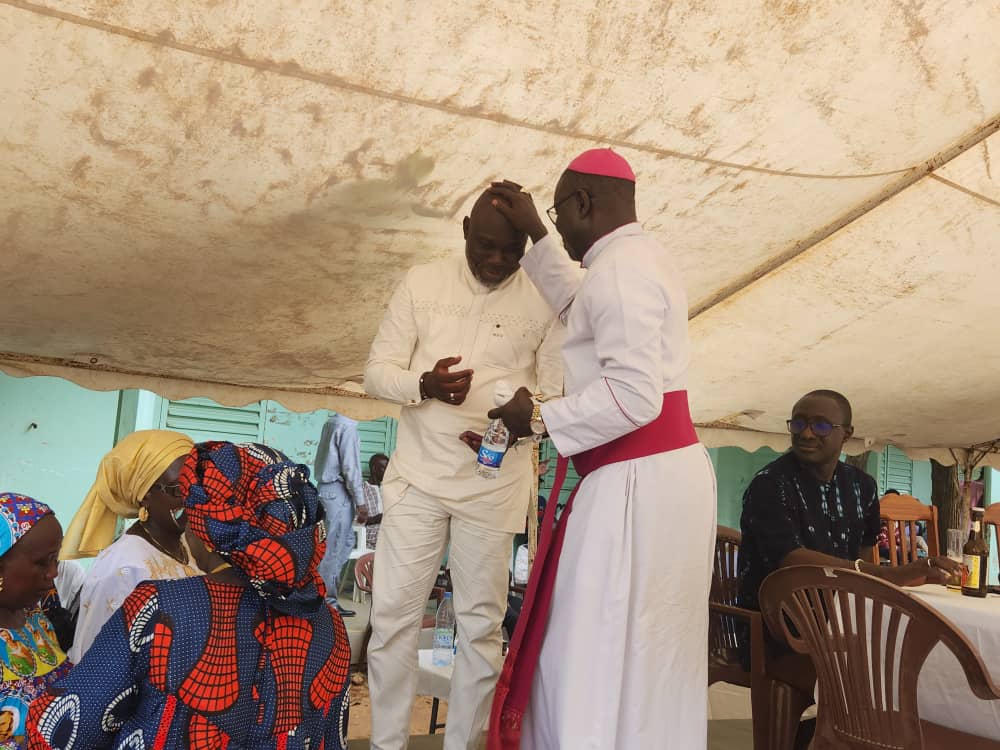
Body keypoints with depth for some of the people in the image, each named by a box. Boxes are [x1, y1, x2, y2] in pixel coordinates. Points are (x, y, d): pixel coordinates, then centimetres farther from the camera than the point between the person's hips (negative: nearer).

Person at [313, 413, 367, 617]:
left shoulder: (331, 422, 13)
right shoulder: (347, 426, -14)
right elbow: (350, 466, -18)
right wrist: (360, 501, -14)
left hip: (327, 487, 9)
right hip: (339, 491, -9)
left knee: (346, 541, 15)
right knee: (333, 548, -3)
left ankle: (325, 593, 17)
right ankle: (327, 601, 4)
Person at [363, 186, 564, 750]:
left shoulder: (546, 301, -2)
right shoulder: (422, 283, 2)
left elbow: (559, 393, 0)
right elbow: (377, 371, 1)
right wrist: (424, 384, -21)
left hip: (496, 482, -1)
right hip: (419, 472, 1)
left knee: (482, 622, 6)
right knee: (393, 614, 3)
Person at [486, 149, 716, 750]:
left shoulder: (619, 267, -15)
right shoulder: (645, 258, 16)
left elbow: (633, 396, -24)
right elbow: (582, 306, 36)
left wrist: (540, 419, -13)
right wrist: (535, 234, 34)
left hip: (636, 482, -11)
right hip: (670, 469, 11)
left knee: (602, 657, -2)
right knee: (648, 654, 17)